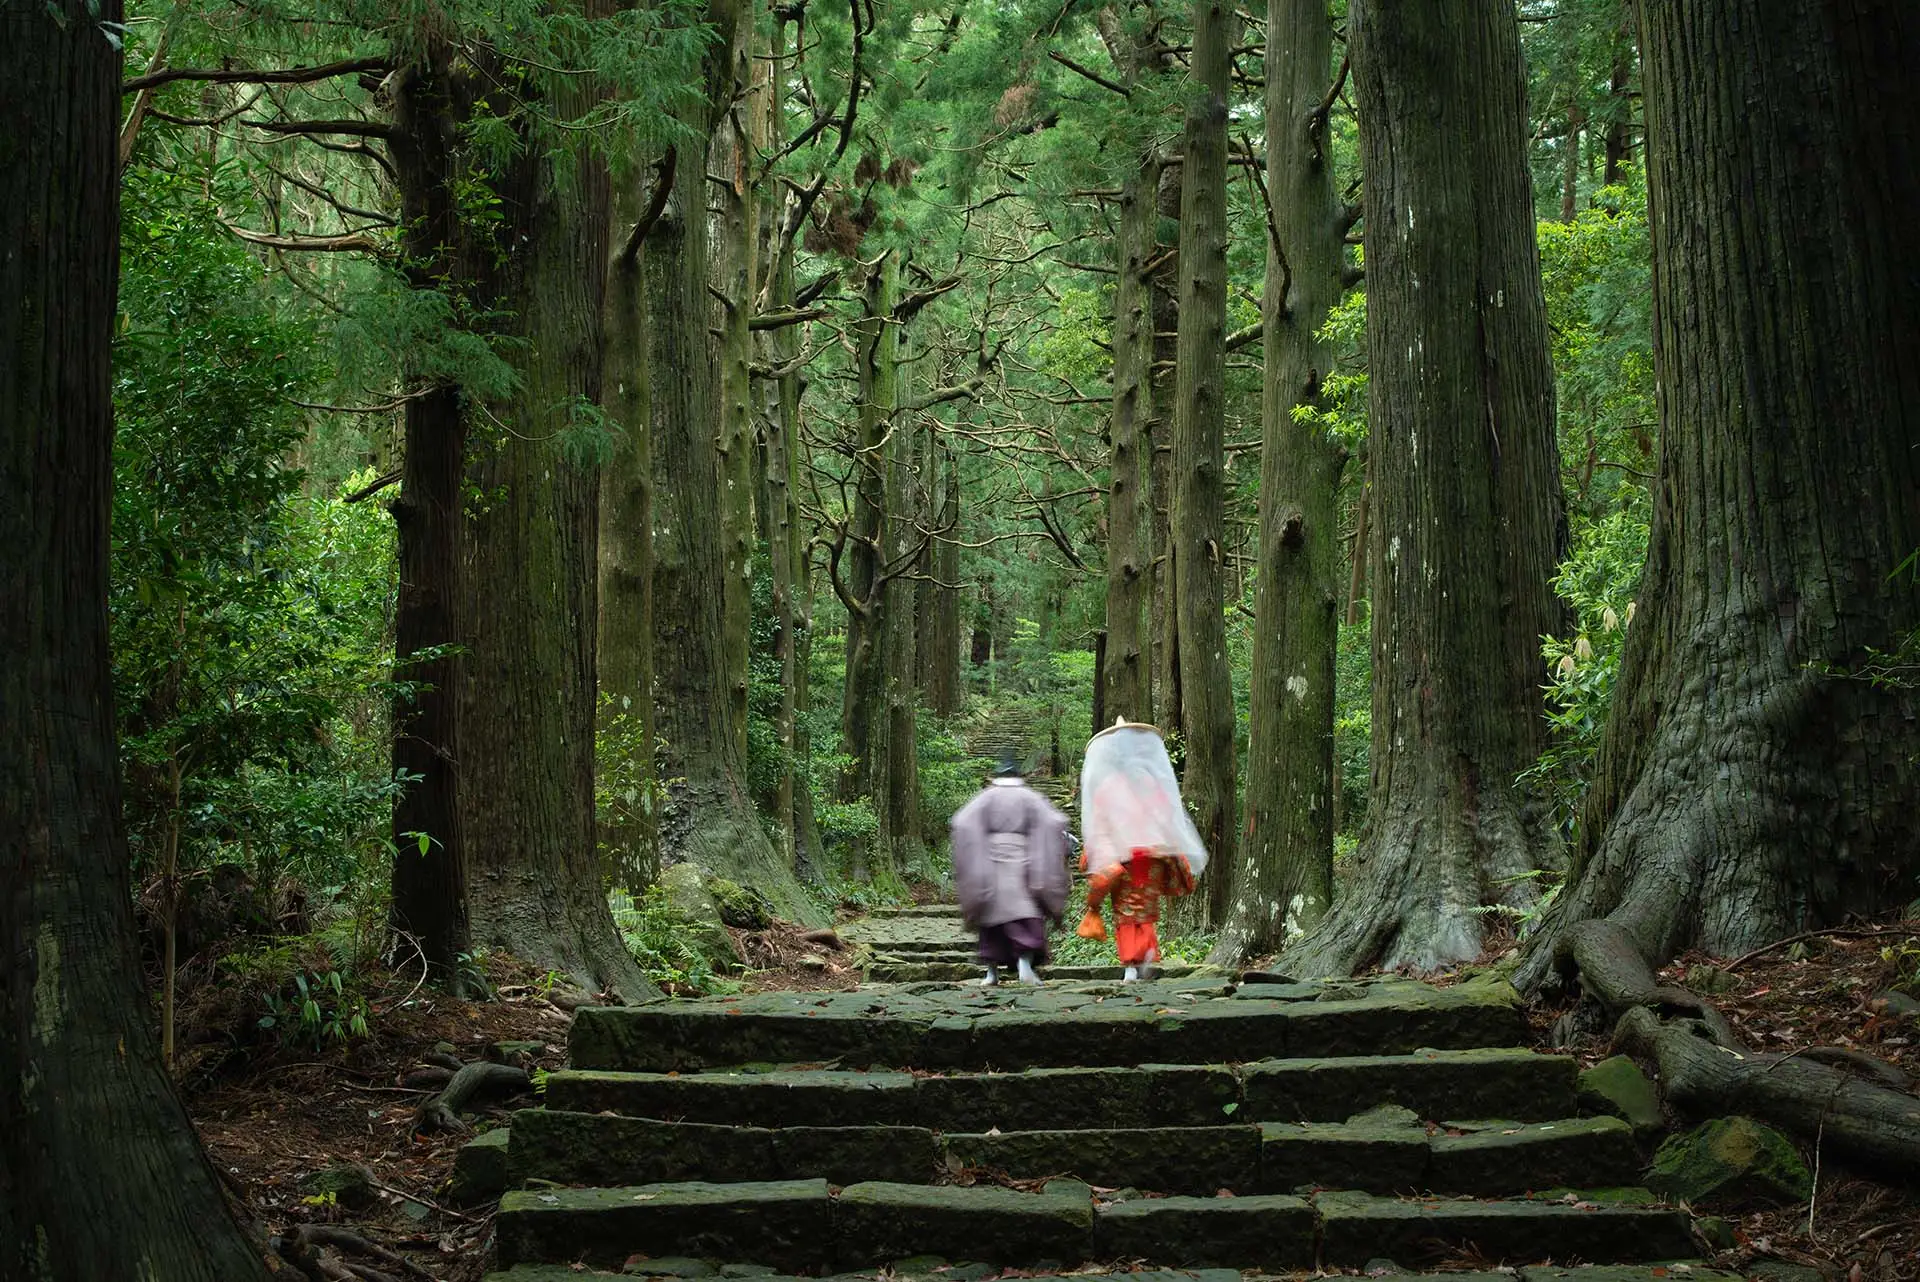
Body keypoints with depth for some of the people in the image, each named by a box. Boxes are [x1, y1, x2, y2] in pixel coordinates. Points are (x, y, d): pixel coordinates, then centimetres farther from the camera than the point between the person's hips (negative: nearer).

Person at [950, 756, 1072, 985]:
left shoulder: (985, 798, 7)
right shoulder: (1031, 798, 6)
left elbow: (961, 823, -7)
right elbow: (1054, 822, -9)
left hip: (991, 869, 1)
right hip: (1022, 863, -1)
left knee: (992, 915, 10)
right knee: (1026, 917, -1)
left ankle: (992, 971, 11)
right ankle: (1025, 962, -21)